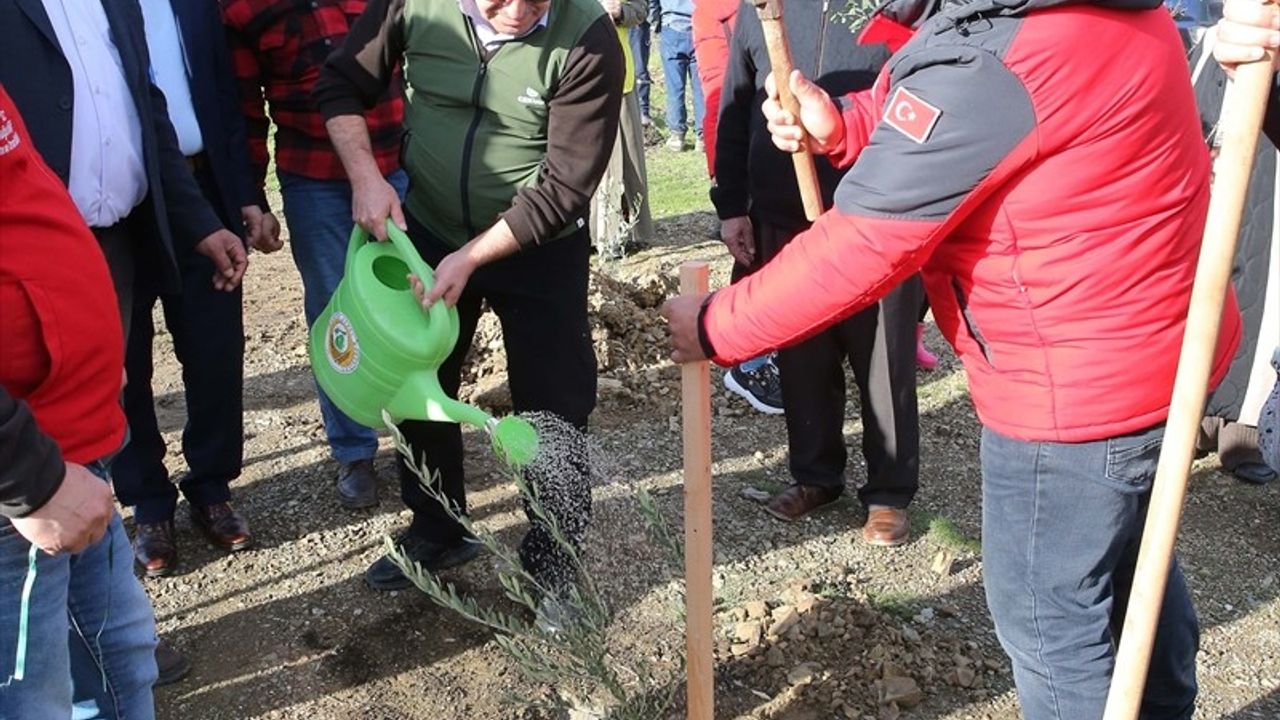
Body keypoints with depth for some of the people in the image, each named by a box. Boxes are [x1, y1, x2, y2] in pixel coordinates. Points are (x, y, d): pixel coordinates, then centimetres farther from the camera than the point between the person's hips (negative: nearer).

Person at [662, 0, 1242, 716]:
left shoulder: (980, 63, -30)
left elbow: (858, 248, -25)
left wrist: (715, 327, -13)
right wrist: (843, 124, -5)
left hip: (1076, 390, -10)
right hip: (1154, 349, 10)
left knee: (1047, 617, 11)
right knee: (1129, 562, 30)